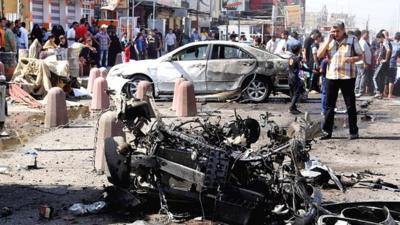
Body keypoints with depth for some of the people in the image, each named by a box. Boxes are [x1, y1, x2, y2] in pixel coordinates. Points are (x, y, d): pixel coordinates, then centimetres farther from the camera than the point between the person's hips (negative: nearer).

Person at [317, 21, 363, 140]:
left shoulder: (352, 40, 1)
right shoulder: (329, 41, 10)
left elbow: (360, 56, 4)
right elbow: (319, 55, 0)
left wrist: (353, 59, -18)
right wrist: (328, 40, -6)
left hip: (347, 77, -3)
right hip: (331, 76, 3)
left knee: (350, 105, 3)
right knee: (329, 105, 5)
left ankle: (353, 132, 11)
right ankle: (327, 131, 12)